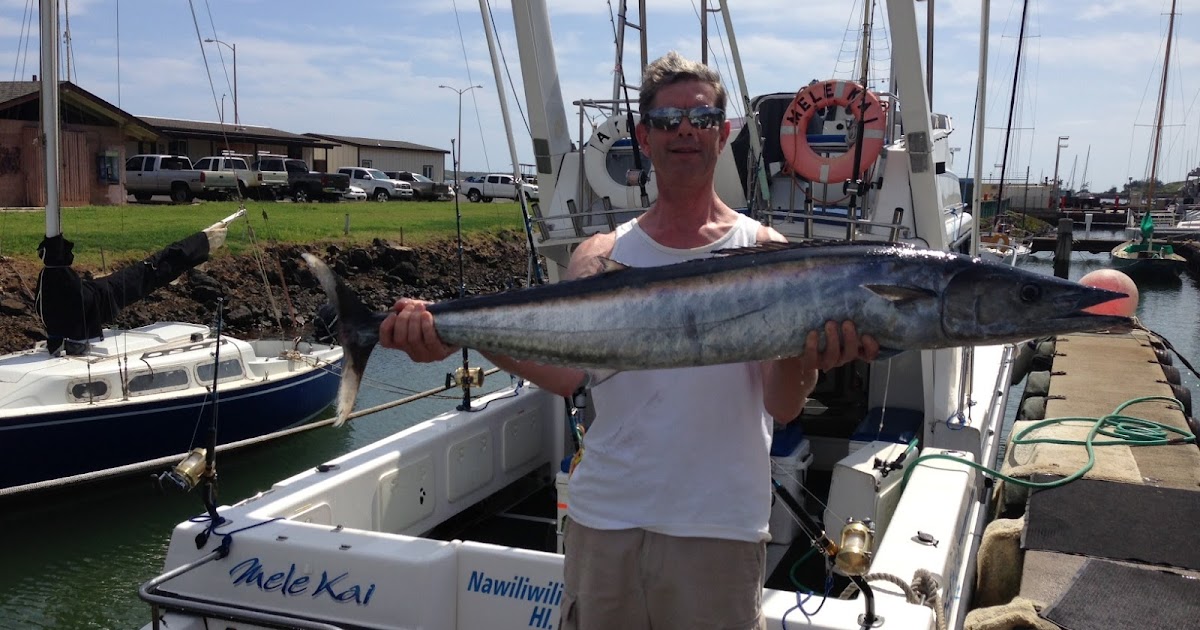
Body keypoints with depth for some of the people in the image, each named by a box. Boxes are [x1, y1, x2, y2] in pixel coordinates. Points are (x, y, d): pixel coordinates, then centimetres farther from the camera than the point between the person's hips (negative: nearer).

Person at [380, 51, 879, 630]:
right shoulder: (602, 255, 4)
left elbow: (782, 406, -8)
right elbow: (567, 372, -10)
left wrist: (803, 359, -30)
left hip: (717, 527, -1)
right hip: (603, 517, 2)